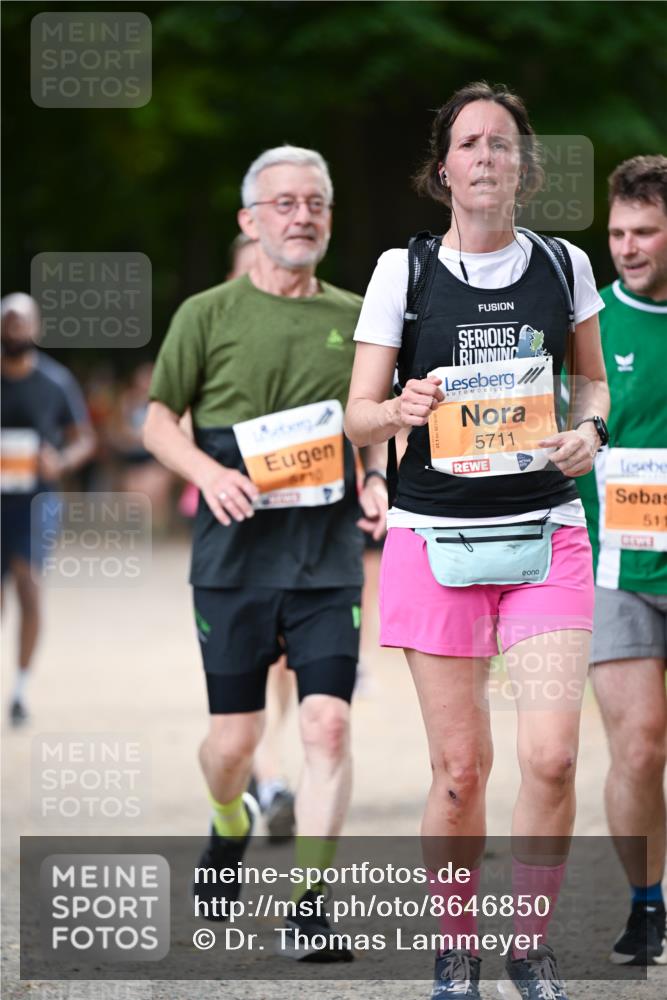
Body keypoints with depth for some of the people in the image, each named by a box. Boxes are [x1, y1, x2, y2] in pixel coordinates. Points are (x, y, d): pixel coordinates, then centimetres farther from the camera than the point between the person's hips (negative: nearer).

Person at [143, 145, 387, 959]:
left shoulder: (354, 318, 10)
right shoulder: (208, 315, 2)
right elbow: (158, 420, 6)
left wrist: (375, 483, 1)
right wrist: (208, 472, -12)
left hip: (329, 553, 1)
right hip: (235, 550, -1)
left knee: (328, 724, -11)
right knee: (235, 735, 3)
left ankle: (306, 911, -9)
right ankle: (229, 830, 38)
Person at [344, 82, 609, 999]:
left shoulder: (563, 265, 5)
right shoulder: (404, 270, 1)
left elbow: (595, 377, 20)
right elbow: (357, 417, 2)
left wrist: (591, 428, -2)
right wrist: (403, 410, -20)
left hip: (546, 532, 1)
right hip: (436, 535, -1)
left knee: (551, 757, -10)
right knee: (460, 768, 0)